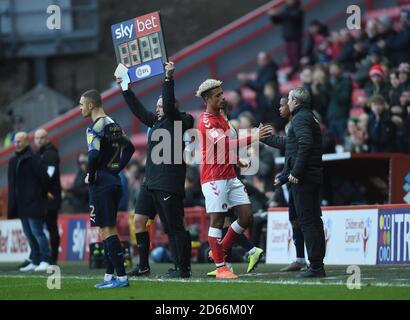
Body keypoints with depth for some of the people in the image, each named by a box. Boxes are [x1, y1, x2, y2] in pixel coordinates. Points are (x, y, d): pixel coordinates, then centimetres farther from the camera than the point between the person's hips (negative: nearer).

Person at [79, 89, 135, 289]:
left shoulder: (95, 128, -15)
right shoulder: (113, 124, 14)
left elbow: (94, 155, -28)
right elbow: (129, 148, 23)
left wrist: (90, 177, -14)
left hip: (101, 183, -9)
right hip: (114, 181, 9)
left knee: (107, 231, -8)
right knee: (108, 229, 14)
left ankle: (121, 276, -11)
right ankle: (109, 276, 17)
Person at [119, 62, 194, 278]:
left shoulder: (177, 122, -6)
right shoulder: (156, 122, 16)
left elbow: (169, 105, -23)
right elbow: (137, 109, 24)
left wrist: (168, 78, -26)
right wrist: (124, 87, 25)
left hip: (169, 185, -9)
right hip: (151, 183, 9)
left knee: (175, 227, -5)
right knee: (139, 220, 6)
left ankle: (183, 268, 0)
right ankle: (143, 266, 12)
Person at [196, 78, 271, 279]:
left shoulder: (221, 118, 16)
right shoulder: (206, 122, -14)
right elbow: (224, 143, -28)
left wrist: (238, 161, 14)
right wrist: (252, 138, -35)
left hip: (230, 176, 9)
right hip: (214, 178, -9)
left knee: (246, 217, 4)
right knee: (217, 220, -4)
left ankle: (220, 252, 19)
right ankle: (220, 267, 1)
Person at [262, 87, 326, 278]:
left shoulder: (301, 118, -9)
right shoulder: (309, 116, 22)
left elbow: (305, 144, -25)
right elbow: (288, 143, 33)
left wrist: (295, 172, -23)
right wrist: (265, 138, 42)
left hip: (303, 178, -10)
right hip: (314, 176, 10)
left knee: (307, 221, -9)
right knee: (314, 221, 10)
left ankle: (316, 267, -12)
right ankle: (318, 266, 13)